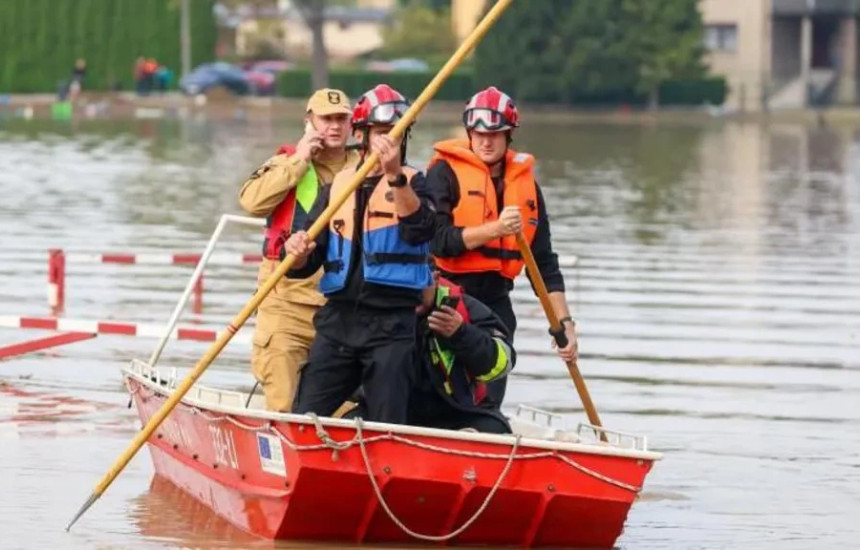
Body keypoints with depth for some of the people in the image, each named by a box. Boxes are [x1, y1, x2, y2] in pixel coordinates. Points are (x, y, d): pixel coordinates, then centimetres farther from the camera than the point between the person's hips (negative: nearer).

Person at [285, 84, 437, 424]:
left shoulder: (412, 182, 4)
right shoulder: (338, 186, 13)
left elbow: (421, 230, -19)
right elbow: (306, 265, 10)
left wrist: (395, 174, -30)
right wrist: (299, 254, -15)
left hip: (391, 323, -3)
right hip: (337, 319, 3)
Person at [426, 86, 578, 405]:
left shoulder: (525, 182, 12)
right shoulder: (445, 172, -4)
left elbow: (543, 261, 13)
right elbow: (436, 240, -16)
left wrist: (563, 321, 6)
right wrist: (494, 229, -25)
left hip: (495, 302, 5)